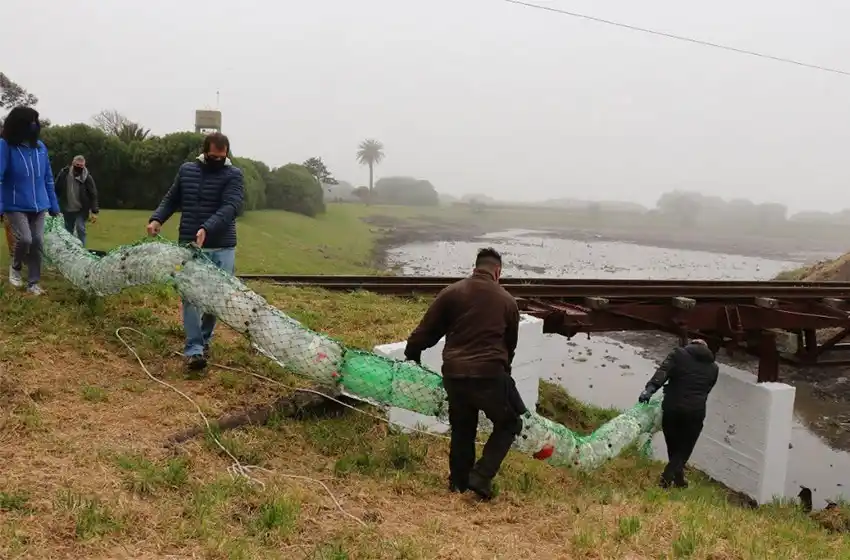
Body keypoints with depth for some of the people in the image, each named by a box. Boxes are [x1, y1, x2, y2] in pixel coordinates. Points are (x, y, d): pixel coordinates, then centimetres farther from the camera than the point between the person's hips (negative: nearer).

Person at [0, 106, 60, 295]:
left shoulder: (40, 146, 3)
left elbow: (48, 179, 9)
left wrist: (54, 207, 10)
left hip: (38, 206, 4)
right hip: (15, 206, -4)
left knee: (37, 243, 2)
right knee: (24, 239, -17)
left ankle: (33, 283, 15)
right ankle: (15, 267, 15)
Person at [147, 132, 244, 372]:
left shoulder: (233, 174, -4)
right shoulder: (186, 170, 8)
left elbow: (230, 207, -18)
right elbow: (171, 199, 17)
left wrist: (206, 229, -32)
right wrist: (157, 219, -2)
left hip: (222, 247, -1)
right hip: (190, 245, 1)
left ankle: (204, 338, 29)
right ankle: (194, 349, -7)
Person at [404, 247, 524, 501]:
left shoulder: (452, 292, 5)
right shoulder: (507, 301, 8)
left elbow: (426, 331, 6)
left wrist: (410, 354, 22)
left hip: (454, 374, 2)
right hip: (490, 374, -2)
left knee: (462, 429, 22)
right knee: (509, 423, 18)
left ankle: (459, 482, 33)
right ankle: (481, 475, 7)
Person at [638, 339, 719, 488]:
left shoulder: (679, 354, 8)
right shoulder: (713, 368, 17)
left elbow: (663, 372, -9)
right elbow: (705, 390, 17)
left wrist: (650, 388, -20)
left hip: (672, 408, 0)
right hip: (695, 412, 1)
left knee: (673, 447, 17)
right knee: (684, 449, 11)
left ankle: (678, 478, 29)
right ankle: (667, 478, -5)